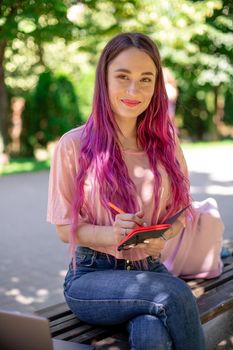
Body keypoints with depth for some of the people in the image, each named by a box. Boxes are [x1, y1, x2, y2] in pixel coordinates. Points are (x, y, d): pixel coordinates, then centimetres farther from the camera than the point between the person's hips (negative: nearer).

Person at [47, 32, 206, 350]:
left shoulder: (165, 141, 5)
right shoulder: (74, 145, -6)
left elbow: (179, 212, 11)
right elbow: (65, 228, -3)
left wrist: (161, 236, -13)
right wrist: (111, 234, -23)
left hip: (150, 271, 3)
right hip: (91, 277, -2)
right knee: (176, 294, -30)